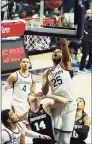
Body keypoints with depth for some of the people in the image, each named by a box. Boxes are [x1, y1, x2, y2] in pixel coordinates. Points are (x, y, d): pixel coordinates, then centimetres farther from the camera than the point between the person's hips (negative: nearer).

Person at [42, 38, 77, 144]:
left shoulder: (65, 64, 5)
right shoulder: (47, 72, 14)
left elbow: (64, 45, -9)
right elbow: (44, 92, 6)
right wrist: (47, 80, -11)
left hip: (69, 105, -3)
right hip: (56, 105, 3)